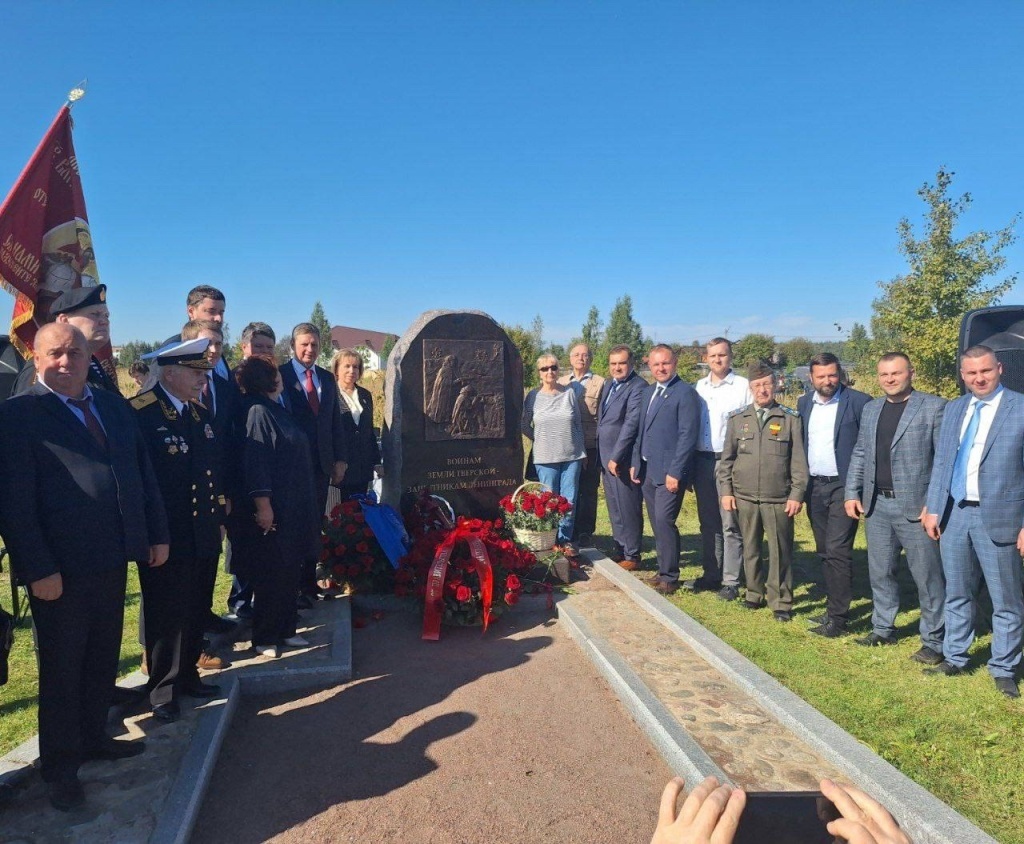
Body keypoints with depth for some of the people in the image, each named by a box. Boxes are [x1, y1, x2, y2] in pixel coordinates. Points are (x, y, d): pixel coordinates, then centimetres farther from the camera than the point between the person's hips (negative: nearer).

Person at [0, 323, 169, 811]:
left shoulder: (113, 406, 9)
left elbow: (143, 473, 10)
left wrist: (157, 534, 6)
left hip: (113, 561, 6)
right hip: (60, 571, -6)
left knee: (103, 660, 20)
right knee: (62, 669, 11)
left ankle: (93, 737, 39)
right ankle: (59, 766, 28)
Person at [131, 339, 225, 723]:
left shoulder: (200, 413, 11)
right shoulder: (140, 413, -13)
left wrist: (218, 516, 12)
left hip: (204, 536, 7)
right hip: (165, 537, -7)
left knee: (196, 612, 17)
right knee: (166, 615, 6)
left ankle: (187, 676, 33)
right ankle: (163, 690, 22)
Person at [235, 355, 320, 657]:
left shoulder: (277, 410, 13)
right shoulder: (258, 412, -14)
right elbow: (255, 463, -19)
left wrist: (304, 505, 19)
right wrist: (263, 505, -21)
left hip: (294, 508, 9)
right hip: (272, 509, -9)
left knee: (290, 571, 14)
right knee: (270, 574, 2)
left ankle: (285, 630, 26)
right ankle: (264, 637, 15)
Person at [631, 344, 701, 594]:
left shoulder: (685, 392, -9)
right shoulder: (648, 392, 15)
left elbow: (688, 435, -15)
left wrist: (675, 472, -18)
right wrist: (636, 463, 14)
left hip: (669, 472, -7)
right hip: (647, 470, 7)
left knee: (664, 522, -8)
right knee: (657, 524, 12)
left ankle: (669, 579, 4)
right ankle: (663, 571, 22)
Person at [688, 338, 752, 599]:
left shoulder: (744, 387, -4)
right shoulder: (699, 387, 11)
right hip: (702, 460, 5)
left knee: (730, 524, -1)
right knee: (707, 523, 13)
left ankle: (730, 581, 8)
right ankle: (711, 575, 23)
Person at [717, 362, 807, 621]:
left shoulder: (791, 419, 0)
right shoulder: (738, 419, 6)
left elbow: (799, 460, 0)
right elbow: (727, 458, 8)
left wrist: (797, 494, -5)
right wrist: (726, 491, 3)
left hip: (779, 500, -2)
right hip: (745, 498, 2)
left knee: (780, 552, 3)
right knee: (750, 549, 12)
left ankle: (781, 602, 15)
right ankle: (754, 593, 26)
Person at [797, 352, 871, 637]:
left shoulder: (858, 401, -8)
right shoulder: (804, 403, 9)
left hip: (843, 486, -6)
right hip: (814, 486, 6)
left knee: (837, 550, -8)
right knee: (825, 551, 12)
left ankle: (838, 617, 0)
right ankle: (835, 606, 24)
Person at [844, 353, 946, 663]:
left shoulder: (934, 407, -6)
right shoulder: (870, 409, 12)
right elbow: (859, 454, 15)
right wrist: (852, 493, 8)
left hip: (916, 507, -5)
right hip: (876, 505, 6)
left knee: (928, 577, 3)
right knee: (880, 573, 15)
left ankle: (934, 641, 16)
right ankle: (883, 629, 30)